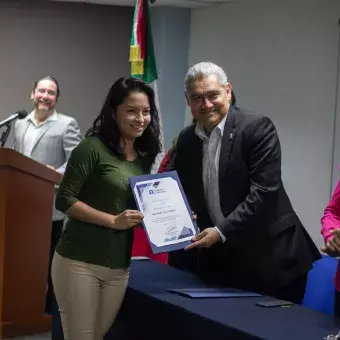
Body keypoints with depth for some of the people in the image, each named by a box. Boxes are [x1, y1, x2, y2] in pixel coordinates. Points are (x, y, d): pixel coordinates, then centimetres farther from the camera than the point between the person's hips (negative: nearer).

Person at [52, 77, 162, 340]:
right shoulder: (93, 147, -9)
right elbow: (64, 200, -12)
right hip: (79, 262, -6)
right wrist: (113, 220, -19)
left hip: (119, 267, 6)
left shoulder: (145, 157, 10)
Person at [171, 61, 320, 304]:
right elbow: (185, 193, 16)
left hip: (270, 257, -5)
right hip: (220, 259, 5)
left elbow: (264, 191, -19)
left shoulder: (258, 128, -12)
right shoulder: (186, 140, 7)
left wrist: (221, 231, -21)